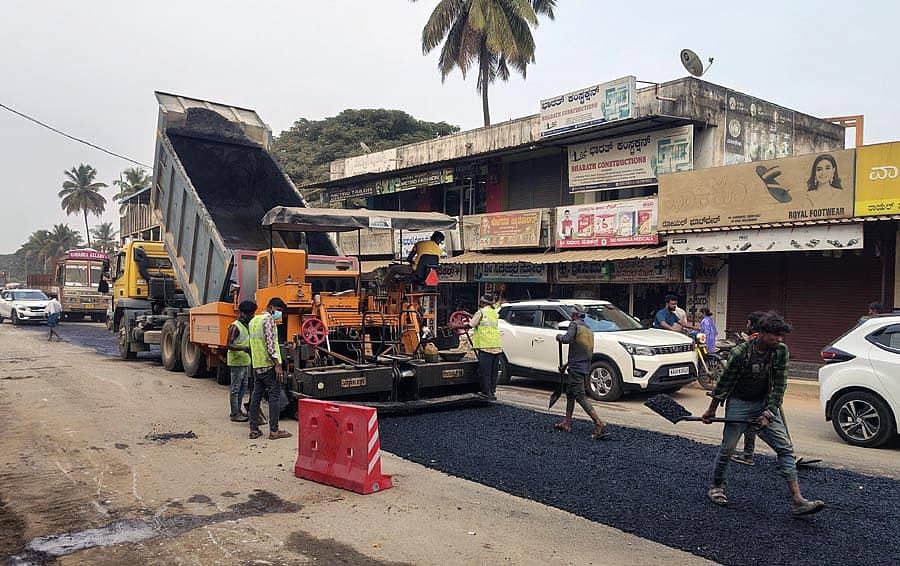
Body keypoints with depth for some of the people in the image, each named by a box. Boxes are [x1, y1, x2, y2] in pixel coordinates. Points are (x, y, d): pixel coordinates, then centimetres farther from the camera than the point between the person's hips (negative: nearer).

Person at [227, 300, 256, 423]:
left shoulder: (247, 326, 15)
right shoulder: (234, 327, -14)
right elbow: (229, 345, -21)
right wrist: (243, 348, -32)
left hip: (245, 362, 9)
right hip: (236, 362, -9)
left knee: (243, 387, 14)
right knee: (235, 388, -4)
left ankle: (238, 410, 23)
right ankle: (235, 414, 1)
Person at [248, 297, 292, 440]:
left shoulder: (253, 320, 18)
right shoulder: (268, 319, -10)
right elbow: (270, 343, -18)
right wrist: (277, 365, -19)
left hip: (257, 365, 9)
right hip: (269, 365, -9)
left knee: (256, 396, 10)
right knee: (275, 396, -4)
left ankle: (254, 429, 12)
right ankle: (274, 431, -3)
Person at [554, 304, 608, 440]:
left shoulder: (574, 324, -7)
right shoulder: (588, 329, 19)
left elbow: (567, 339, -25)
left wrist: (560, 337, 0)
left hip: (576, 368, -9)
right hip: (585, 367, 9)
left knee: (580, 397, -11)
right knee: (570, 393, 20)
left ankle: (599, 424, -21)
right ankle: (566, 423, 25)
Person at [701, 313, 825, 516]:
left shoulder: (781, 351, -9)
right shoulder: (740, 353, -19)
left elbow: (779, 385, -5)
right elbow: (725, 382, -9)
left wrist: (769, 412, -12)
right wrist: (712, 410, -1)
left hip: (766, 403, 4)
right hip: (739, 404, -4)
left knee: (785, 447, -6)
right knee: (727, 448, 2)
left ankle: (797, 501, -6)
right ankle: (716, 488, 24)